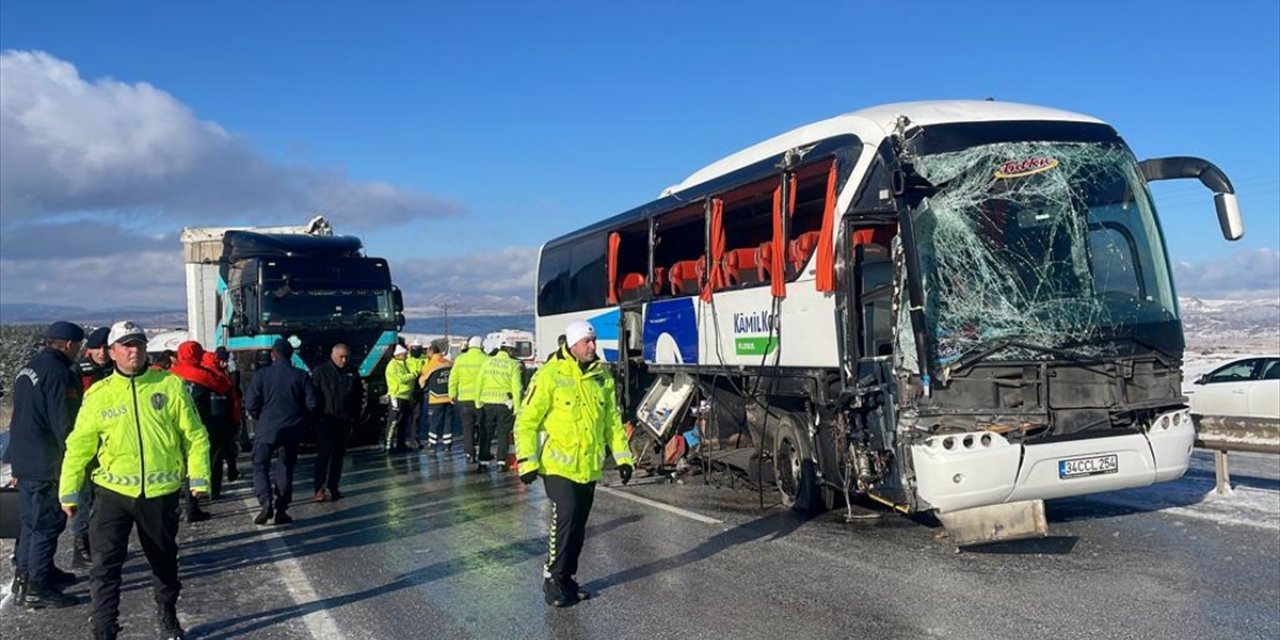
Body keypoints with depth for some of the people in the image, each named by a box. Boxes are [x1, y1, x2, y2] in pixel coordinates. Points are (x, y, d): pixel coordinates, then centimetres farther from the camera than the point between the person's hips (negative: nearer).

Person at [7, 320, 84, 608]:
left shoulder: (29, 369, 13)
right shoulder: (59, 374, -18)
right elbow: (65, 423, -21)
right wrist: (77, 458, -14)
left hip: (23, 460, 10)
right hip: (46, 464, -10)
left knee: (32, 521, 20)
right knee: (47, 523, -4)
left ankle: (25, 573, 31)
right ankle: (35, 588, 0)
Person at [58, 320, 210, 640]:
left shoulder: (170, 385, -3)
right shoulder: (99, 394, -1)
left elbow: (194, 435, -1)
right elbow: (79, 446, 3)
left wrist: (199, 477, -6)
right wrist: (69, 491, 2)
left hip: (161, 493, 1)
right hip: (114, 492, 0)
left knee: (165, 562, 17)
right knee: (106, 566, -6)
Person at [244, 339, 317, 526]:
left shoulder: (262, 374, -8)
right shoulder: (301, 376, -3)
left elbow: (250, 404, -9)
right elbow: (312, 404, -4)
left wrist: (259, 418, 11)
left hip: (267, 428, -2)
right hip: (292, 430, 2)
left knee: (260, 465, 10)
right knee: (285, 468, 11)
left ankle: (266, 502, -10)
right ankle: (281, 510, 10)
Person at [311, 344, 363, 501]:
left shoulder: (352, 373, 9)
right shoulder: (320, 372, -3)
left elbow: (359, 396, 15)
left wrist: (355, 417, 10)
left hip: (344, 421, 5)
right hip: (325, 420, -5)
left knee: (339, 455, 8)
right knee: (324, 453, -11)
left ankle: (333, 488, 16)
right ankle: (319, 488, -9)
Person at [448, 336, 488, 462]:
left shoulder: (460, 359, 4)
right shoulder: (485, 359, -6)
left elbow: (453, 378, 5)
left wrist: (452, 394, 13)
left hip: (464, 399, 2)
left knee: (467, 427, 9)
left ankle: (470, 454, 7)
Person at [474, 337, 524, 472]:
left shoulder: (487, 362, 5)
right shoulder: (513, 364, -5)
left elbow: (479, 383, 5)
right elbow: (517, 387, -7)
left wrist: (478, 401, 12)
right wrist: (517, 407, -3)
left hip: (487, 402, 3)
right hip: (505, 403, -3)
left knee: (486, 433, 11)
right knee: (503, 433, 7)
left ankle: (483, 462, 11)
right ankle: (501, 462, 4)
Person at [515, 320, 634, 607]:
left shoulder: (602, 376, 6)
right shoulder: (550, 376, -11)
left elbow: (613, 420, 15)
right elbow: (526, 421, -9)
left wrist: (622, 457, 9)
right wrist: (527, 462, -14)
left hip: (589, 467, 6)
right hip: (559, 465, -5)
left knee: (578, 526, 11)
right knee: (565, 518, -15)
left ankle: (567, 578, 25)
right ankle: (553, 578, 1)